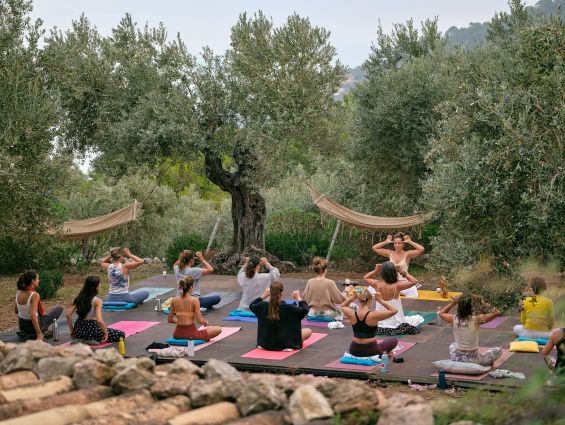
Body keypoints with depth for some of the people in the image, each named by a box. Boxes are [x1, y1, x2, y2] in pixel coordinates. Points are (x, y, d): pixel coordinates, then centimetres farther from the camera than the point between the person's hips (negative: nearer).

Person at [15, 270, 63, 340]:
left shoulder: (19, 293, -4)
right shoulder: (34, 295, -26)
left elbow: (16, 311, 8)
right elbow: (33, 316, -33)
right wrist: (39, 334, -31)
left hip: (22, 326, 7)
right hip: (32, 326, -7)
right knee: (59, 308, 8)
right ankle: (42, 332, 11)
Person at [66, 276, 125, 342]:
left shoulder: (79, 298, 3)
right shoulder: (97, 301, -14)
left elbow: (68, 314, -1)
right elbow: (99, 321, -25)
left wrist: (72, 330, 9)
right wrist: (106, 333, -12)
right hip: (91, 329, -8)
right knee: (121, 334, -1)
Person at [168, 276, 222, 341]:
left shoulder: (174, 300, -1)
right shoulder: (195, 300, -13)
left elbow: (170, 320, 5)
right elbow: (199, 320, -13)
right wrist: (205, 322, 9)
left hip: (177, 334, 5)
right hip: (190, 334, -5)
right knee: (218, 329, 10)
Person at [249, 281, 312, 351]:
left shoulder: (263, 306, -13)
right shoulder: (287, 308, -25)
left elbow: (251, 306, 9)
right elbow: (305, 310, -21)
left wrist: (263, 296, 13)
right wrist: (298, 298, -7)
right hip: (284, 344, -4)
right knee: (308, 331, 13)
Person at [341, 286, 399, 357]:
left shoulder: (352, 314, -11)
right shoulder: (373, 316, -23)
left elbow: (343, 306, 13)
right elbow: (394, 310, -14)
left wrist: (352, 298, 1)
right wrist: (380, 300, -15)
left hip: (354, 351, 3)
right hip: (370, 351, -3)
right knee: (394, 340, 22)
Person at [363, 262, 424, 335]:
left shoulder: (377, 285, -11)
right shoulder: (397, 286, -21)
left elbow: (365, 278, 10)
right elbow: (414, 281, -12)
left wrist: (375, 271, 3)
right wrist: (403, 273, -11)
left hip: (379, 323, 2)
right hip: (396, 323, -2)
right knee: (419, 318, 20)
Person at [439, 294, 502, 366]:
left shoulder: (453, 319, -11)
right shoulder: (477, 320, -19)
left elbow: (441, 313, 13)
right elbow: (497, 313, -8)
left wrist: (453, 302, 6)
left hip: (456, 358, 2)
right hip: (472, 359, -2)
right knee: (498, 350, 19)